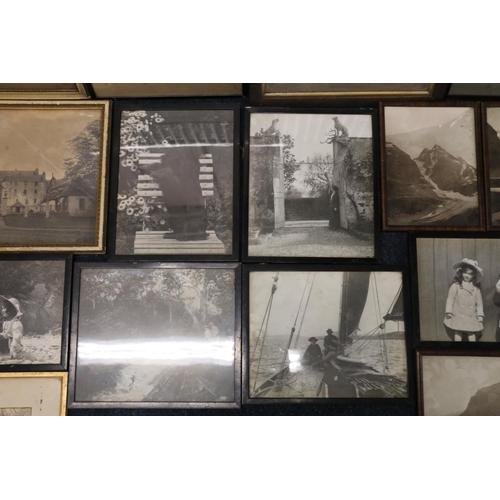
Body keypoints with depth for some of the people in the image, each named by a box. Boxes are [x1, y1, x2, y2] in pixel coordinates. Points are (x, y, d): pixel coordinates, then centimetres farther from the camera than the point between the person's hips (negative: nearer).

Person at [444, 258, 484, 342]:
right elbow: (450, 299, -3)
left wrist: (480, 315, 3)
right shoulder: (455, 286, -4)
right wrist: (448, 311, -7)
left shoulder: (476, 288, 3)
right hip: (458, 315, -2)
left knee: (471, 333, 3)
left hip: (471, 317, 2)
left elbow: (479, 302, 7)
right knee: (458, 332, 0)